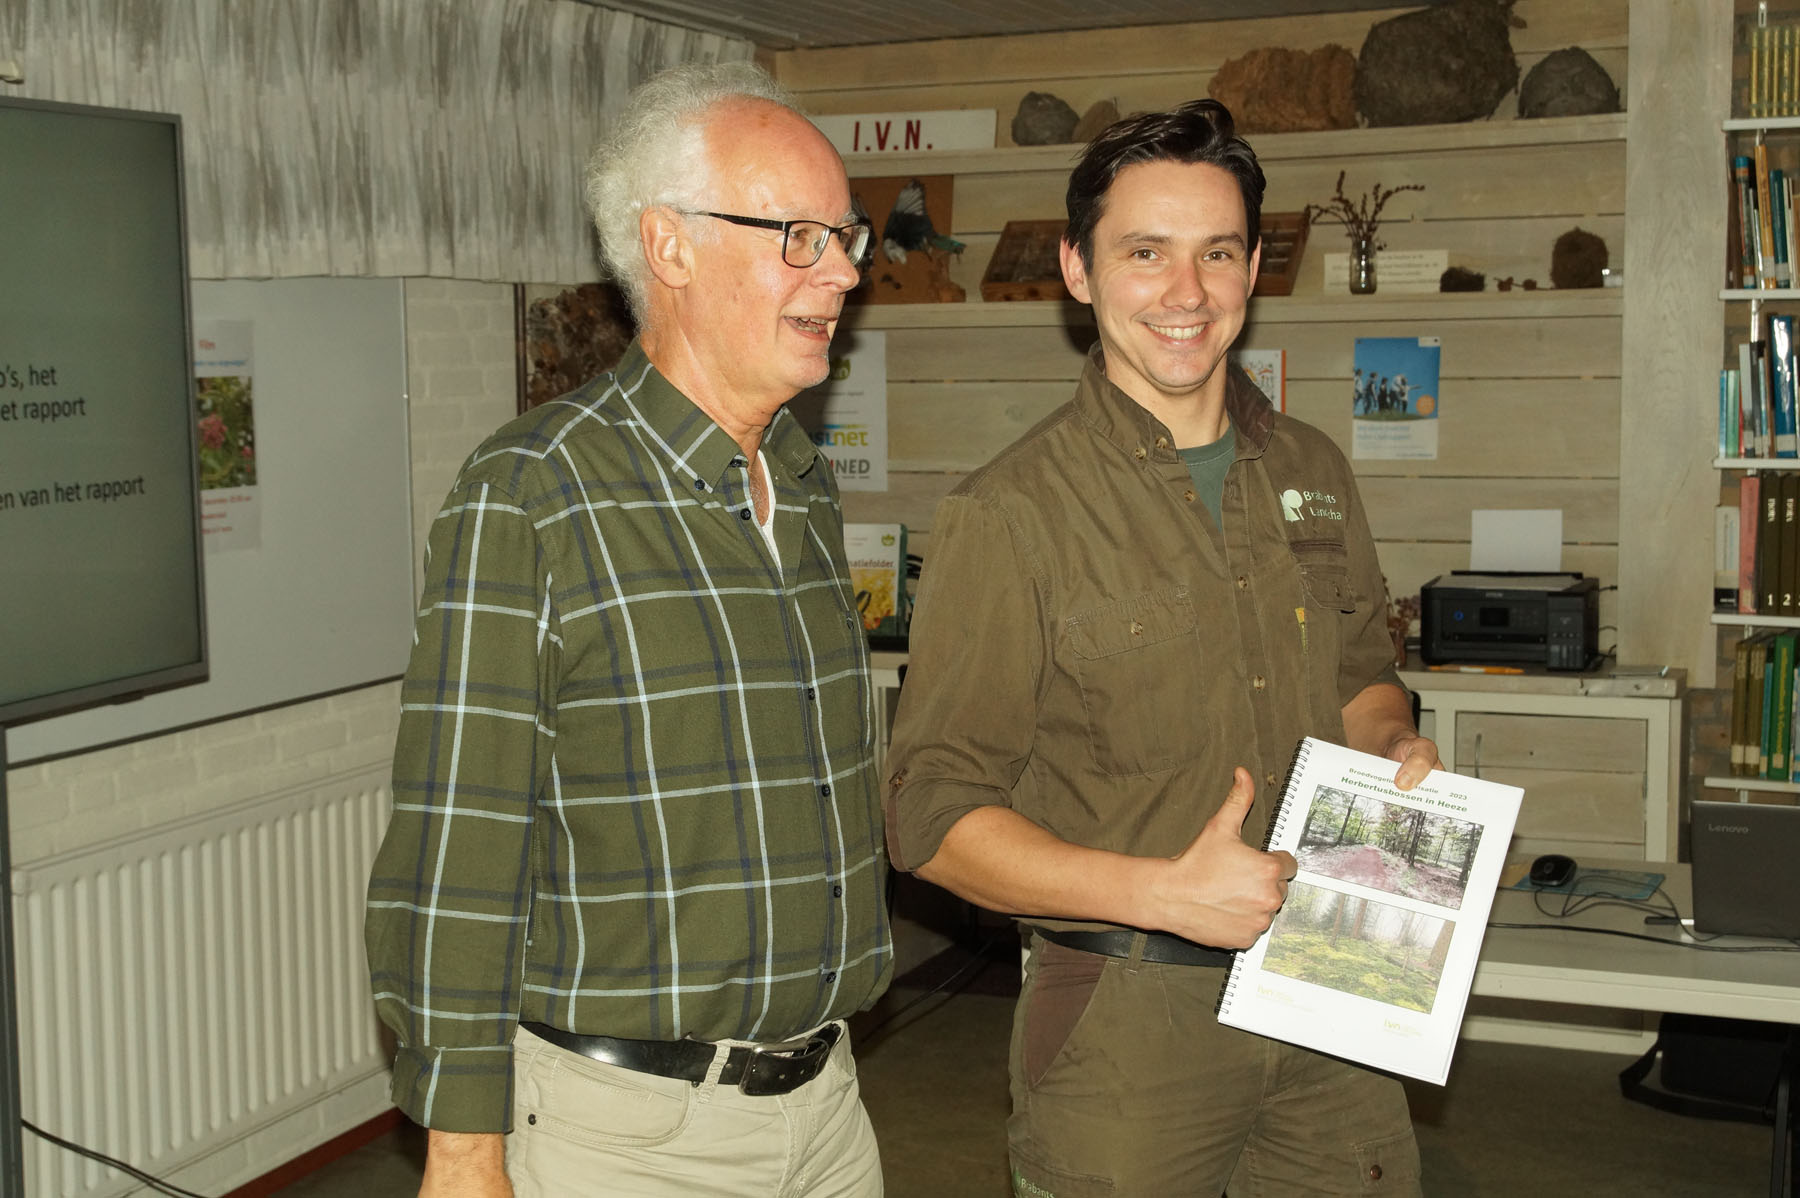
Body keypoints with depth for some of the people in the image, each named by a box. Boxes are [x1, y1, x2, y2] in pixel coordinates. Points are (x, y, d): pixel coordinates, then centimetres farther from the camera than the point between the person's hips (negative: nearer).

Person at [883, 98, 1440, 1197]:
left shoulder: (1312, 472, 7)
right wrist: (1165, 891, -22)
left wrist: (1398, 752, -2)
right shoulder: (1009, 516, -12)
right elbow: (934, 819, -12)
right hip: (1126, 1016, -5)